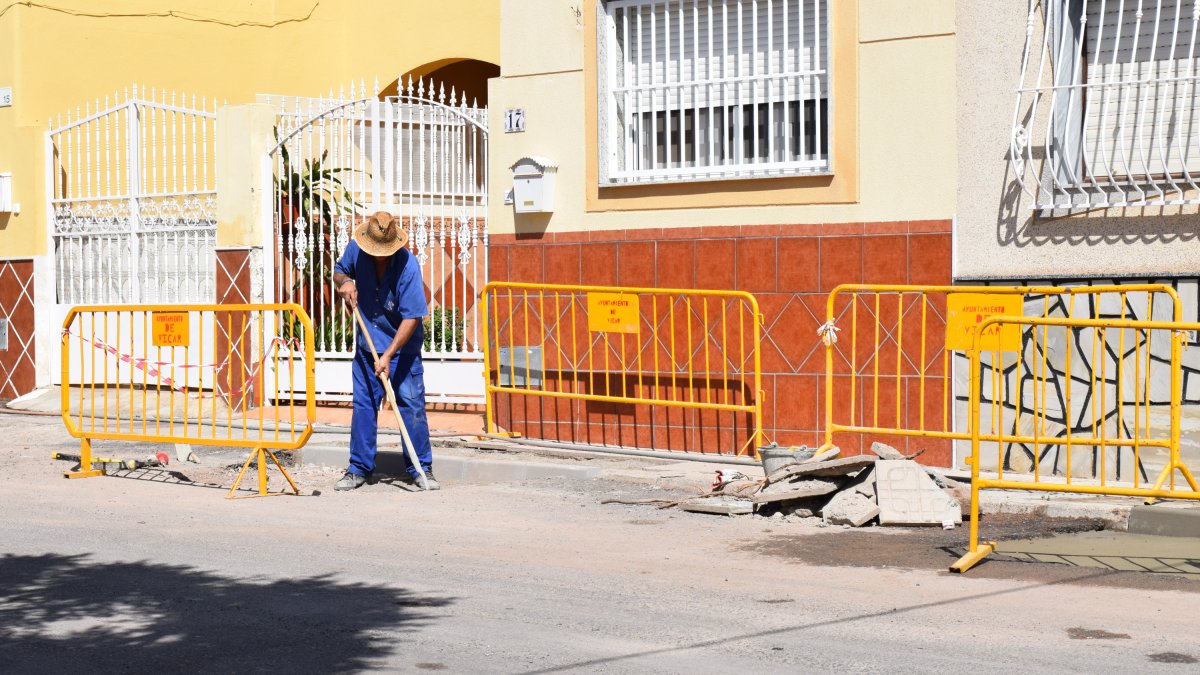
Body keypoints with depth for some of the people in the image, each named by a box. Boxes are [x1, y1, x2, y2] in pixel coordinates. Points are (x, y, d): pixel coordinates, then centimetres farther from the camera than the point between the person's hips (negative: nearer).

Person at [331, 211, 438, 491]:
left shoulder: (407, 265, -23)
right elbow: (339, 271, 14)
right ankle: (359, 468, 14)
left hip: (403, 346, -4)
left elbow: (412, 317, -22)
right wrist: (345, 282, -12)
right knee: (363, 405, 5)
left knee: (412, 404, -5)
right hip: (367, 344, 4)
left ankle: (421, 469, 4)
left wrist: (388, 355, -25)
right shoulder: (356, 249, -9)